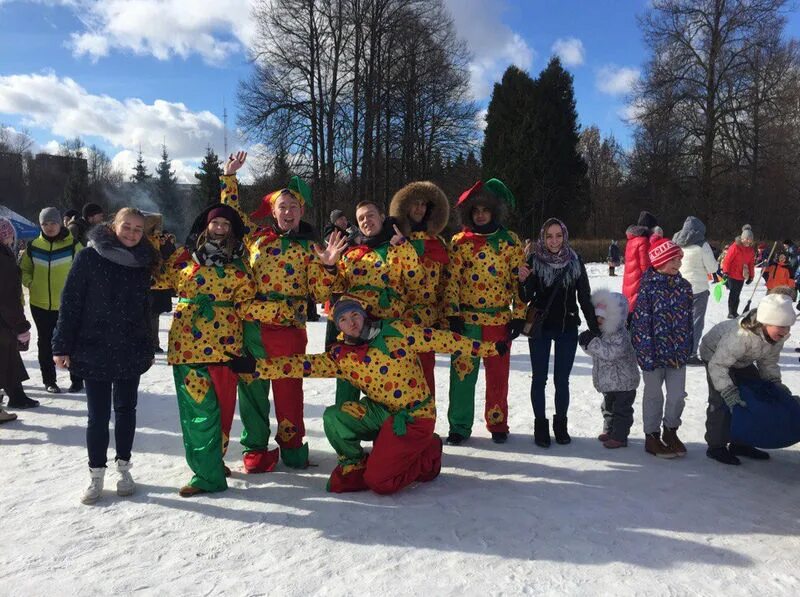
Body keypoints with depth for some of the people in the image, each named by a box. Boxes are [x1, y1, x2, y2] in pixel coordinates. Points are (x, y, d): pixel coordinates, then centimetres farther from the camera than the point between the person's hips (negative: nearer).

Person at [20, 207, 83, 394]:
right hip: (40, 304, 3)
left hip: (67, 304, -3)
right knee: (45, 343, 12)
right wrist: (29, 283, -1)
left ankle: (76, 380, 15)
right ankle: (49, 381, 24)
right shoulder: (33, 246, 4)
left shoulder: (73, 245, -6)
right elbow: (24, 269, 17)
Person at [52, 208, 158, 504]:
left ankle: (123, 467, 28)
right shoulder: (89, 257, -6)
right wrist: (62, 346, -8)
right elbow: (70, 302, -6)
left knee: (126, 409, 12)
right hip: (94, 351, -3)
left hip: (131, 352, 3)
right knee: (98, 414, 4)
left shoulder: (143, 263, 4)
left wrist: (148, 347, 14)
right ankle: (96, 475, 19)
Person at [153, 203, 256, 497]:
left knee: (222, 404, 3)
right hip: (187, 342, 0)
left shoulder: (238, 263, 10)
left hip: (223, 342, 0)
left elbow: (247, 301, 8)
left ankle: (213, 460, 18)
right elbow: (159, 279, 10)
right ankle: (207, 473, 11)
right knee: (199, 407, -2)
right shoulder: (185, 255, 11)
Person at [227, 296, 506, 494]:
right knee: (333, 417, -16)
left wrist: (488, 348, -4)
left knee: (378, 482, -11)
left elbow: (441, 340, -5)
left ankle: (428, 451, 14)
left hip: (417, 416, -4)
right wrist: (255, 366, -18)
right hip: (382, 412, 4)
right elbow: (304, 365, -8)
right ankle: (353, 464, 11)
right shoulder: (341, 356, 1)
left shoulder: (397, 332, -8)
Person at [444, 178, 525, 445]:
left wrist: (518, 316, -2)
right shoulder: (460, 241, 3)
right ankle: (459, 426, 16)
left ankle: (497, 424, 25)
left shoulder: (509, 240, 4)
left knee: (498, 375, 9)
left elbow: (519, 280, 3)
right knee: (462, 373, 4)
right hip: (466, 318, 0)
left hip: (499, 318, 0)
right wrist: (452, 314, -9)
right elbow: (451, 279, -1)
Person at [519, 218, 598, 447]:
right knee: (539, 379, 6)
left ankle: (560, 424, 23)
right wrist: (523, 281, -26)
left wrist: (595, 328, 1)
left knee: (562, 380, 7)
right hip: (540, 327, -1)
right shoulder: (534, 260, -5)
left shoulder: (575, 261, -1)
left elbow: (585, 297, 3)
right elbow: (527, 297, -5)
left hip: (568, 327, 1)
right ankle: (540, 425, 19)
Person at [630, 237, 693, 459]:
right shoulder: (649, 287, -12)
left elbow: (688, 319, 12)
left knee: (677, 395, 8)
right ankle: (652, 437, 24)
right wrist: (646, 352, -15)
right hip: (654, 351, -4)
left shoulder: (684, 286, 4)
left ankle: (671, 432, 31)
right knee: (654, 395, 9)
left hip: (677, 351, 5)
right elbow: (641, 321, -13)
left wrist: (687, 347, 12)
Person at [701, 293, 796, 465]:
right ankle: (716, 447, -3)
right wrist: (729, 393, -41)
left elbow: (769, 361, 0)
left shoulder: (779, 336, -19)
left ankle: (740, 442, 22)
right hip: (715, 353, -8)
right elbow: (717, 365, -38)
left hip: (742, 361, 8)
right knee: (722, 400, -17)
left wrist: (775, 382, -12)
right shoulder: (741, 336, -44)